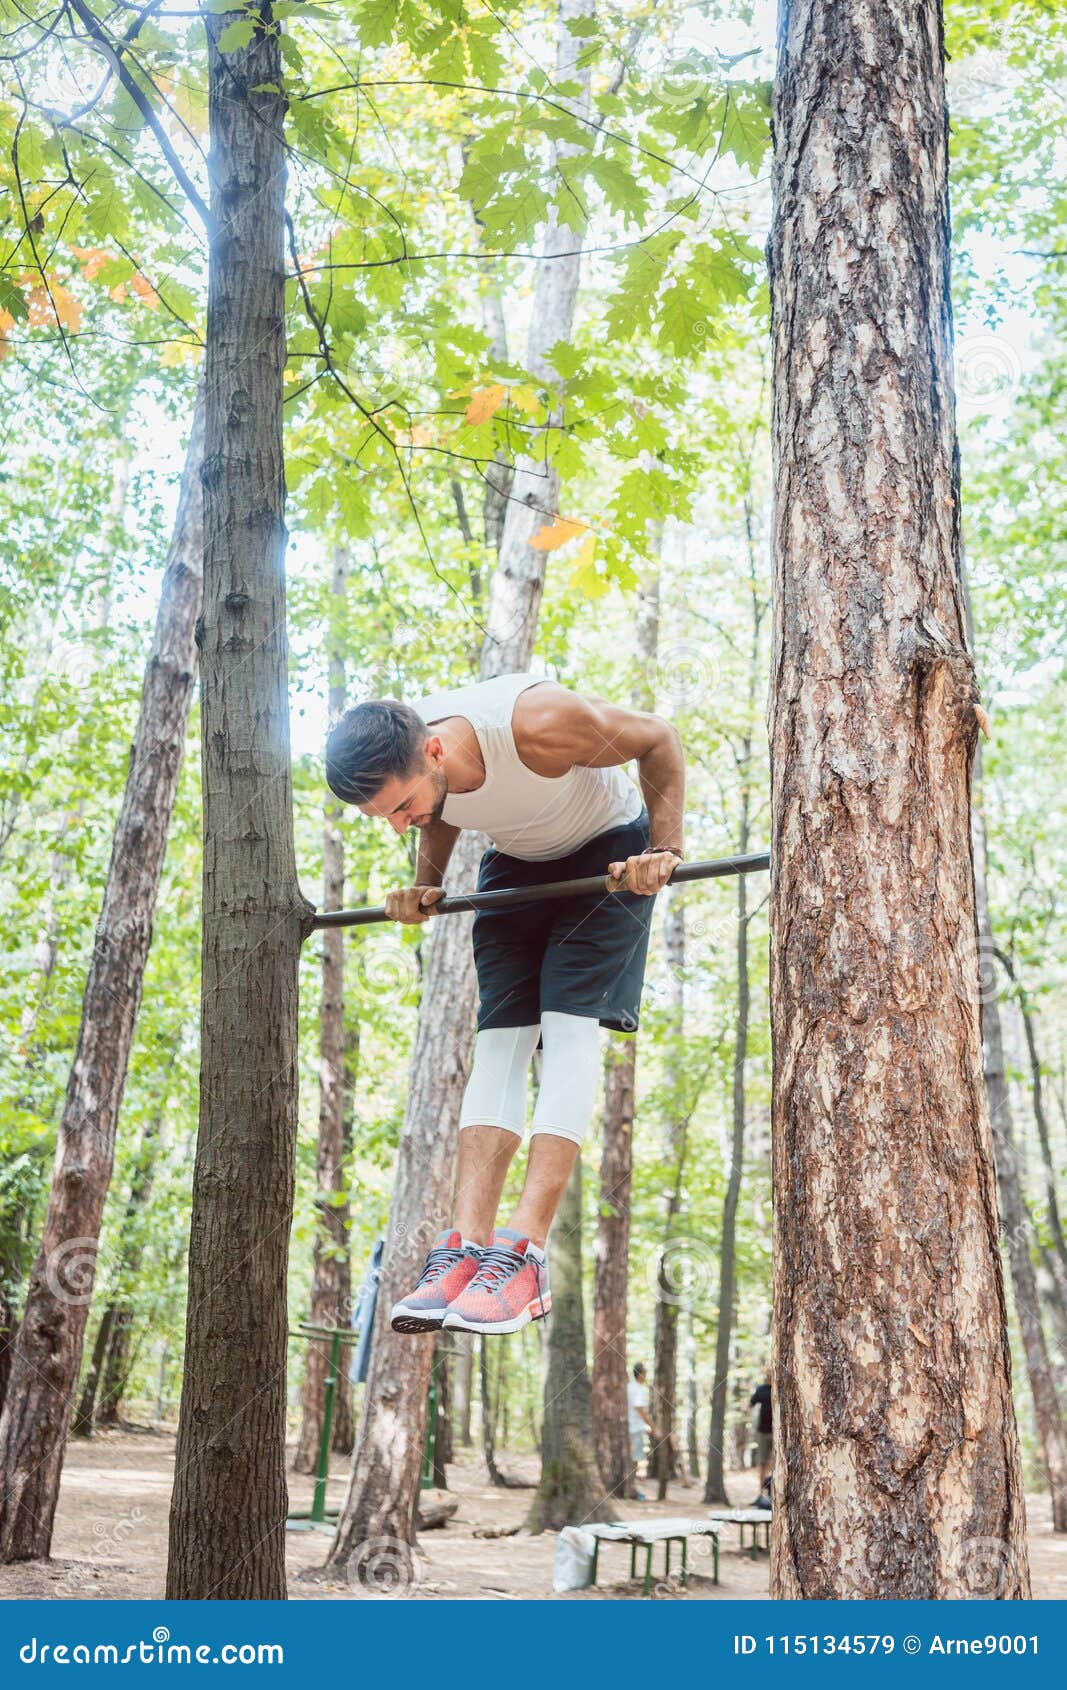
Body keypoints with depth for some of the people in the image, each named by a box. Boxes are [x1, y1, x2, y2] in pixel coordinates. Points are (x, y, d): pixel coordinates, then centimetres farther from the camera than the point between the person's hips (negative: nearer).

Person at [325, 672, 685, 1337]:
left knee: (568, 1026, -19)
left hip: (608, 851, -5)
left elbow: (659, 739, -20)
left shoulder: (538, 724, -38)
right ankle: (466, 1245, -15)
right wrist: (425, 885, -6)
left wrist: (665, 848, -23)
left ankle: (526, 1251, -24)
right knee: (500, 1036, -9)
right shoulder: (399, 767, -21)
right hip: (517, 863, 5)